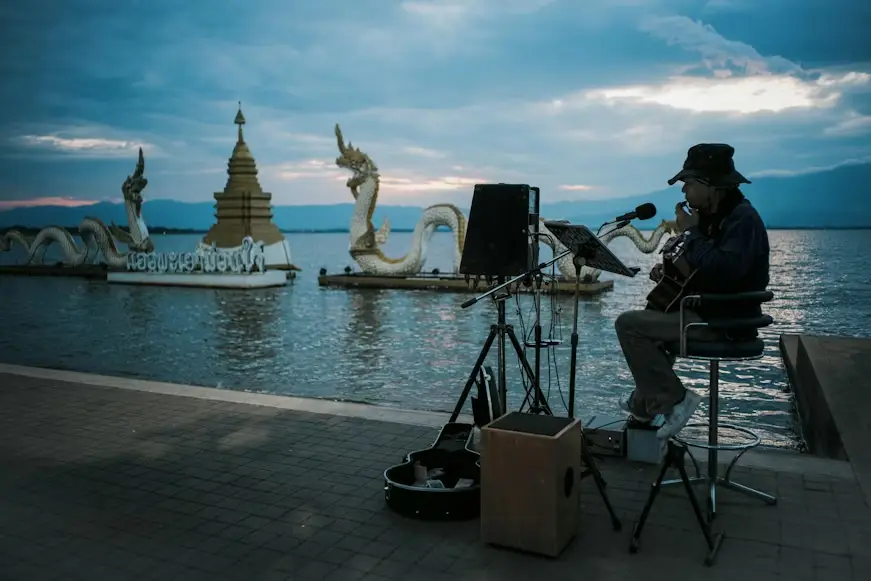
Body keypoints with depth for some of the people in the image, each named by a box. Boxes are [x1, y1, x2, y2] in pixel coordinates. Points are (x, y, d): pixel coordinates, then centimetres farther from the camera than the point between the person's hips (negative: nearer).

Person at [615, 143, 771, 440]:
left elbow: (722, 271, -34)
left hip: (726, 320, -11)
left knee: (629, 324, -14)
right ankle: (645, 403, 26)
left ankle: (673, 400, -8)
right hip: (708, 309, 11)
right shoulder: (714, 215, 12)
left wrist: (692, 232, -22)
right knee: (648, 318, 26)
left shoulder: (742, 218, -19)